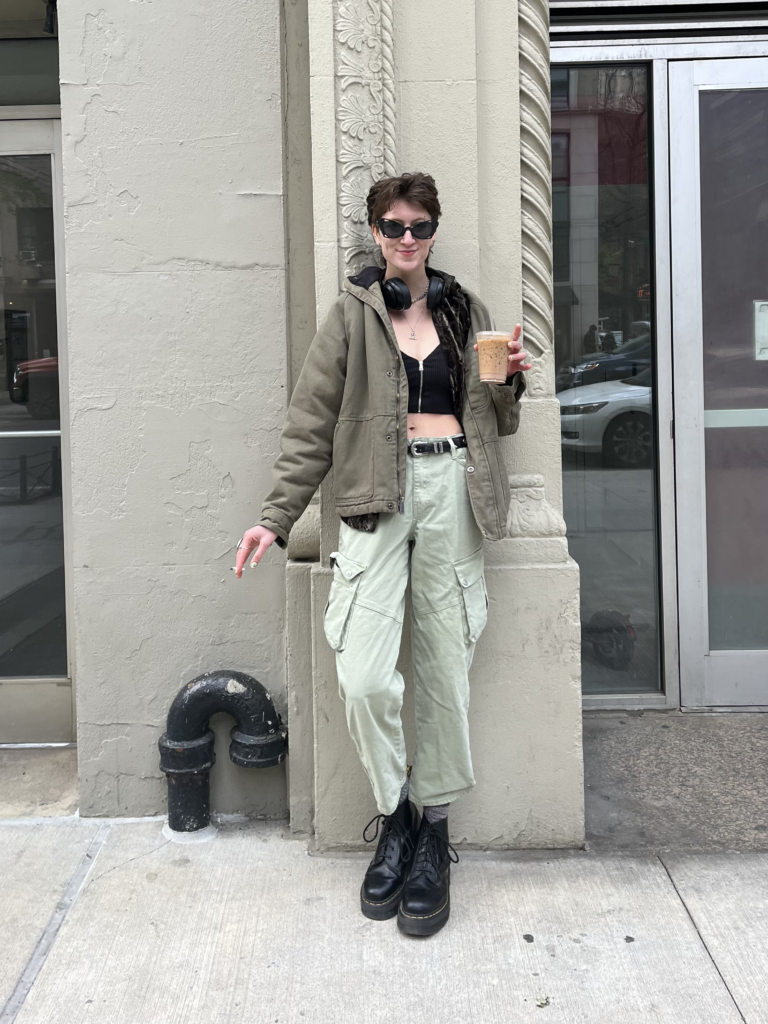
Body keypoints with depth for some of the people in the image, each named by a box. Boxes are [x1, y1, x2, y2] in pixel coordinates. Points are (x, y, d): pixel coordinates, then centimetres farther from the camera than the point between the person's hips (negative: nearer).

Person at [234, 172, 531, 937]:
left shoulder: (466, 312, 17)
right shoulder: (352, 314, 8)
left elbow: (497, 422, 22)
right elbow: (311, 422, 4)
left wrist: (510, 381, 0)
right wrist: (275, 518, -1)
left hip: (454, 488, 2)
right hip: (378, 497, -2)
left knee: (444, 671, 3)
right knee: (363, 680, -13)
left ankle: (435, 831, 19)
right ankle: (395, 814, 13)